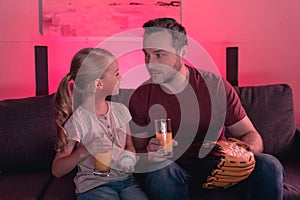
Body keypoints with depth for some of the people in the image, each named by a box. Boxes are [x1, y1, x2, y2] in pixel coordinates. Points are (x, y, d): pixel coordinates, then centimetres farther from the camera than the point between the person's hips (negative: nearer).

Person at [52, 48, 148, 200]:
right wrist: (83, 152, -27)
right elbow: (57, 171, -10)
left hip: (125, 180, 5)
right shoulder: (78, 121, -14)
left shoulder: (120, 110, 3)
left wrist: (129, 156, -8)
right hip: (93, 186, -5)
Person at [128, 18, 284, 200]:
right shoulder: (140, 97, -8)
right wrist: (149, 155, -24)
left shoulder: (216, 86, -10)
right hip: (174, 169, 0)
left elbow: (251, 136, -5)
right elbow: (137, 150, 1)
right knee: (159, 173, -36)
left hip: (216, 166, 1)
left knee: (269, 166, -25)